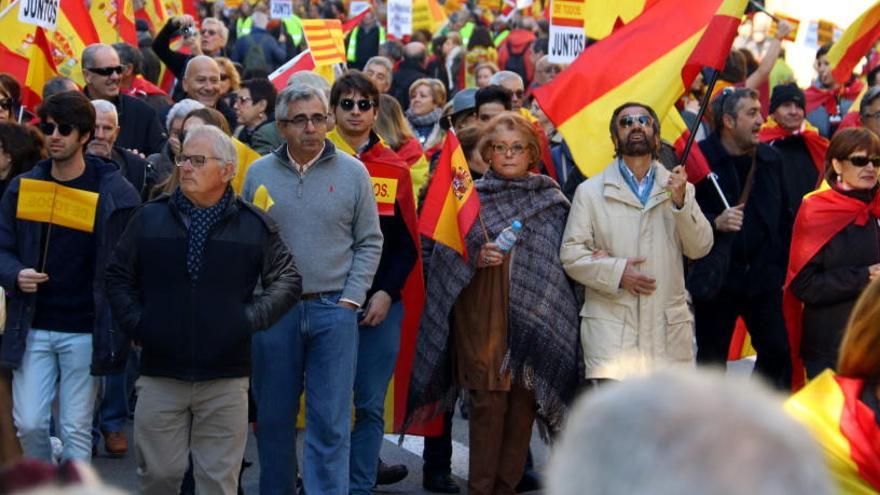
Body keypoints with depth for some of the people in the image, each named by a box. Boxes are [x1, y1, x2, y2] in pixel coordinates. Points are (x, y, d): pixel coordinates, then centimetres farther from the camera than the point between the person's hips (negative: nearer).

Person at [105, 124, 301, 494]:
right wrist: (135, 323, 0)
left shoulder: (255, 225, 3)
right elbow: (118, 276, 12)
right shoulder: (149, 218, 5)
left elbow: (287, 281, 7)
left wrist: (251, 319, -4)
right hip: (160, 376, 1)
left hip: (226, 380, -1)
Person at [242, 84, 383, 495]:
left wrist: (350, 299, -3)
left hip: (334, 310, -1)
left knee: (331, 421, -2)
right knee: (273, 417, 10)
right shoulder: (259, 174, 4)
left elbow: (369, 242, 5)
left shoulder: (352, 172, 2)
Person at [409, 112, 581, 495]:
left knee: (523, 402, 2)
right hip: (485, 316, -2)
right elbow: (447, 257, 2)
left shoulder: (551, 199, 10)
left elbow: (564, 256, 14)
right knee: (489, 402, -5)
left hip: (536, 315, 2)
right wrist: (477, 256, -15)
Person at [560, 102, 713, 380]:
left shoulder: (679, 188, 14)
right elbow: (571, 254, 2)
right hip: (611, 326, -2)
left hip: (669, 327, 3)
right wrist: (616, 271, -12)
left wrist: (681, 202, -10)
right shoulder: (590, 191, 8)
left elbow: (700, 248, 5)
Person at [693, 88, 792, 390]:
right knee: (712, 359, 5)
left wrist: (781, 269, 8)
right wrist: (716, 223, -23)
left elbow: (782, 218, 13)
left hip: (763, 276, 4)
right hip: (716, 277, -4)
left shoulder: (770, 159, 10)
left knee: (778, 352, 2)